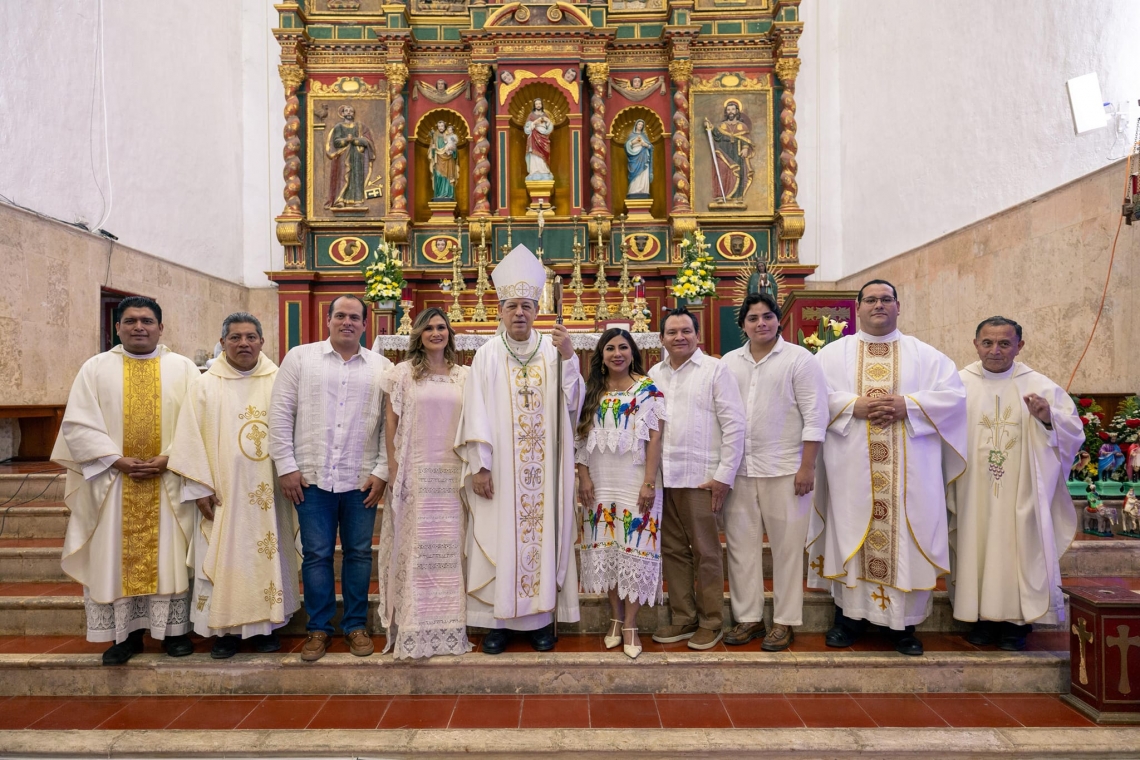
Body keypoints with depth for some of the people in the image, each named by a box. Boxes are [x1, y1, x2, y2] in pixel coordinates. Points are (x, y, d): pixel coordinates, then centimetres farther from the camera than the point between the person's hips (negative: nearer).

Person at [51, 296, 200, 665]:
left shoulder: (183, 368, 5)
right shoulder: (96, 368, 5)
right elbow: (78, 424, -1)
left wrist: (168, 459, -14)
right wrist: (118, 461, -12)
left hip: (169, 483, 0)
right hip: (113, 482, 1)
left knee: (169, 554, 3)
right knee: (116, 556, 4)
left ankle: (174, 629, 13)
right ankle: (126, 633, 15)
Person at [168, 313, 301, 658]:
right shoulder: (206, 386, 2)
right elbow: (191, 440, 0)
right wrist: (200, 488, -6)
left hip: (269, 492, 1)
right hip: (223, 493, -1)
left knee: (269, 555, 7)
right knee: (224, 559, 3)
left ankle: (265, 624, 20)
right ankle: (226, 628, 16)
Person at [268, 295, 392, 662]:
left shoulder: (382, 367, 6)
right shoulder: (300, 357, 5)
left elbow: (391, 424, 4)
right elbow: (280, 414, 2)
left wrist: (382, 472, -2)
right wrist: (286, 466, -3)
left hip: (362, 480, 1)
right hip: (313, 477, -1)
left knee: (359, 553, 9)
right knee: (316, 555, 6)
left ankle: (356, 625, 23)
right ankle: (318, 628, 21)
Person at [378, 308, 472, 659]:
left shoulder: (463, 375, 10)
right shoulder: (404, 373, 3)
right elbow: (391, 422, 1)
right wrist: (392, 468, -6)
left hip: (452, 473, 3)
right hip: (415, 472, -2)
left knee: (450, 548, 5)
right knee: (415, 548, 0)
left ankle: (450, 627, 17)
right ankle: (414, 632, 9)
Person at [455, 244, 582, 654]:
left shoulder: (553, 351, 5)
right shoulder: (487, 355, 2)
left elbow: (572, 404, -5)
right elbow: (476, 413, -2)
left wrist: (568, 355, -17)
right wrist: (478, 465, -9)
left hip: (544, 470, 1)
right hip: (499, 469, -1)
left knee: (543, 535, 6)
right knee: (497, 540, 2)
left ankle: (541, 618, 18)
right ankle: (496, 621, 14)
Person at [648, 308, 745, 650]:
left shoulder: (715, 369, -2)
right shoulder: (654, 374, 12)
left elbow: (734, 425, -5)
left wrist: (724, 476, -10)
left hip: (701, 477, -4)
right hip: (663, 476, 5)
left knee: (705, 553, 3)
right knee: (673, 551, 11)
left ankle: (710, 622, 17)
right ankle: (683, 619, 24)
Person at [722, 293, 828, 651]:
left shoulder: (799, 359, -3)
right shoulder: (729, 362, 11)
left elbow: (815, 416, -7)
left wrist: (807, 467, -12)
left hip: (784, 470, -4)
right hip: (739, 470, 5)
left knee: (787, 547, 4)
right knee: (741, 544, 9)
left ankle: (784, 622, 16)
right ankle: (748, 618, 21)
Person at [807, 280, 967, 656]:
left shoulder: (924, 354, 10)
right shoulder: (834, 353, 8)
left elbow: (954, 394, 1)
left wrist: (908, 405, -12)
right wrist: (854, 406, -15)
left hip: (909, 468, 1)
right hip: (852, 465, 0)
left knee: (906, 536, 2)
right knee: (850, 533, 3)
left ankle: (904, 622, 13)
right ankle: (850, 614, 16)